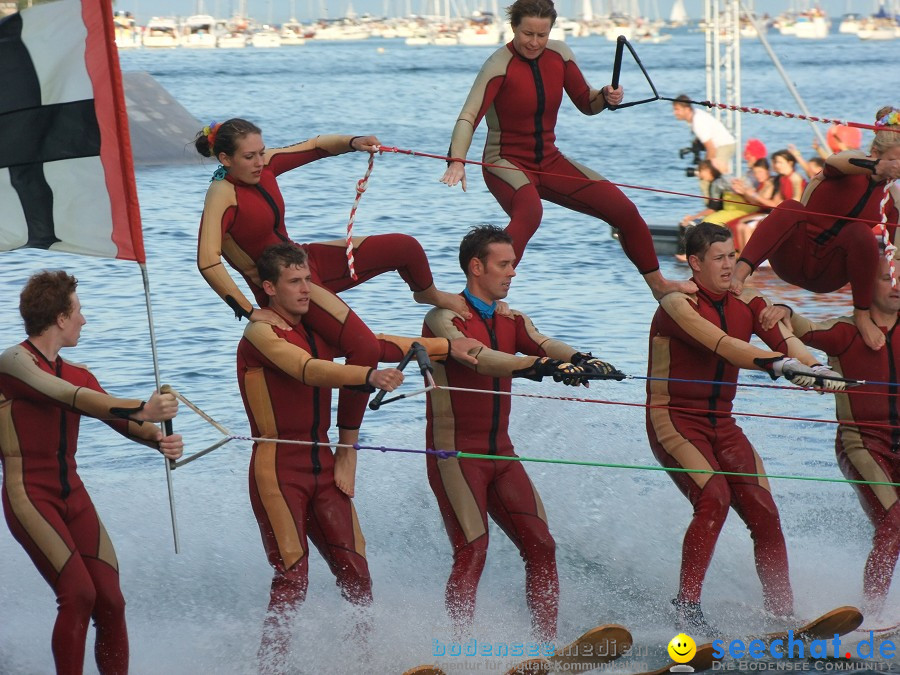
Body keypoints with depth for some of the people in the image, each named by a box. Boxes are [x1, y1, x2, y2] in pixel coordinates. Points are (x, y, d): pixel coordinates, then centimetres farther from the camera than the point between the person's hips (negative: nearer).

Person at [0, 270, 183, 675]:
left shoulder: (77, 375, 14)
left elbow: (123, 422, 3)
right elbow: (71, 398, -23)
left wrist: (159, 439, -19)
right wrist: (142, 410, -33)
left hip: (74, 497, 6)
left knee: (110, 602, -5)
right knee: (78, 594, -20)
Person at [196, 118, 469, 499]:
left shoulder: (263, 166, -3)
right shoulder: (222, 194, -26)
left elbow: (316, 147, 10)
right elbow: (208, 262, -36)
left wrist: (352, 143, -11)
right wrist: (248, 311, -32)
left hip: (309, 260, 8)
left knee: (404, 247, 7)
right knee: (364, 346, -24)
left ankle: (429, 295, 44)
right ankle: (347, 446, -9)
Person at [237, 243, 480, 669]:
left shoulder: (319, 329, 14)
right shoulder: (261, 334, -9)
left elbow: (377, 345, 15)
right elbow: (308, 370, -25)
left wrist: (448, 347, 11)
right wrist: (369, 376, -40)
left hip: (322, 466, 7)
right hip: (278, 469, -7)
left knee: (355, 572, -1)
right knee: (292, 578, -15)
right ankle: (269, 666, -10)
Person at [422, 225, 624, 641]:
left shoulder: (511, 321, 12)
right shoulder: (444, 318, -8)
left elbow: (545, 345, -7)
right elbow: (475, 356, -28)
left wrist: (581, 360, -30)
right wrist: (538, 365, -42)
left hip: (500, 453, 7)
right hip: (455, 452, -7)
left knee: (540, 545, -2)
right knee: (472, 551, -17)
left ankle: (547, 642, 2)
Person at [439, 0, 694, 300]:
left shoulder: (559, 54, -1)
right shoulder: (500, 65, -18)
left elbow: (586, 103, 10)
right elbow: (469, 117, -30)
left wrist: (606, 96, -13)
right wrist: (457, 161, -47)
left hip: (550, 162, 6)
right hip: (506, 163, -6)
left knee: (624, 210, 0)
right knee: (529, 214, -40)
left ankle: (657, 283, 22)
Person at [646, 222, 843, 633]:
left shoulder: (747, 305, 5)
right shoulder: (677, 305, -14)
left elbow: (784, 340, -13)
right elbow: (721, 345, -31)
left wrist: (815, 368, -35)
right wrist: (777, 364, -45)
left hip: (721, 425, 6)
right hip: (674, 421, -6)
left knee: (764, 513, -5)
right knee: (713, 496, -27)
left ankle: (783, 613, 2)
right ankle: (686, 606, -22)